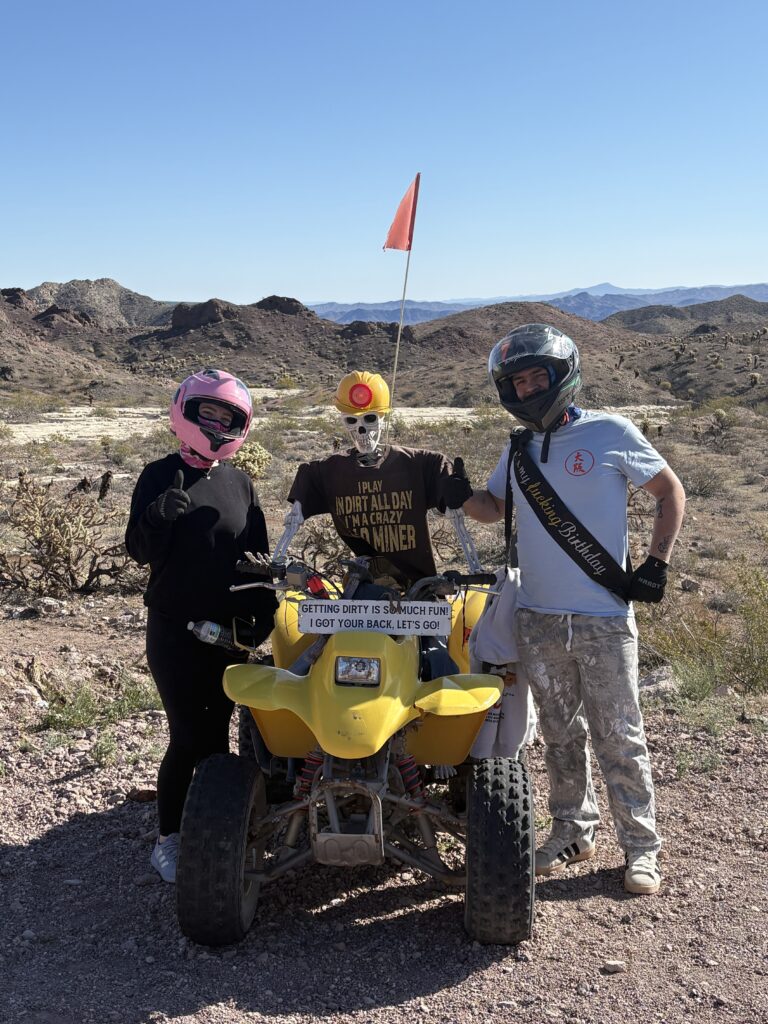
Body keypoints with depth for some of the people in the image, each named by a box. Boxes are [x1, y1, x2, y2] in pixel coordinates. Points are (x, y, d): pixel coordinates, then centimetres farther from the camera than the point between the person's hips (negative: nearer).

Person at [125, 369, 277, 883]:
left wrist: (263, 609, 2)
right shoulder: (159, 477, -2)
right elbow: (140, 550, -7)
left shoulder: (241, 482, 7)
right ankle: (169, 836, 11)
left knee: (217, 729, 9)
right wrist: (160, 517, -27)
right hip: (174, 627, -3)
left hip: (230, 628, 3)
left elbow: (257, 552, 11)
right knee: (188, 735, -5)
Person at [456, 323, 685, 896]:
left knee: (618, 735, 1)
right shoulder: (520, 449, 11)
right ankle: (573, 831, 27)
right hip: (538, 617, 5)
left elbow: (671, 493, 3)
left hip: (603, 617, -5)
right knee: (560, 732, 13)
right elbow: (492, 509, 21)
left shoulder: (610, 433, -4)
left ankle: (641, 847, 14)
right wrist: (458, 493, 1)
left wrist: (656, 565, -4)